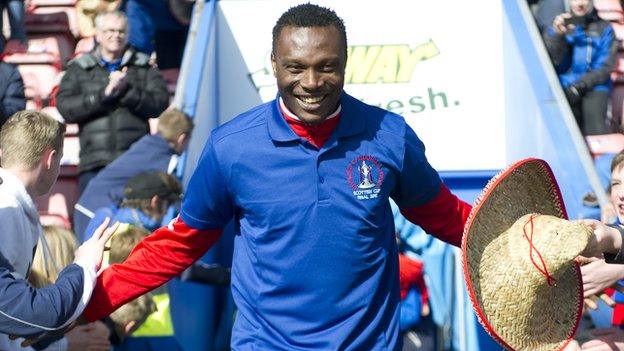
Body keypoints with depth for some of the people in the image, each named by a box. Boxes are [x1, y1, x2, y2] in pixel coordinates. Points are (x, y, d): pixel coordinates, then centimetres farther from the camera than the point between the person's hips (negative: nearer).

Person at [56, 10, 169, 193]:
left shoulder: (144, 67, 14)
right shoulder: (78, 68, 13)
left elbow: (159, 104, 0)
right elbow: (65, 107, -2)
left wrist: (127, 90, -11)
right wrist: (104, 94, -10)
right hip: (94, 164, 0)